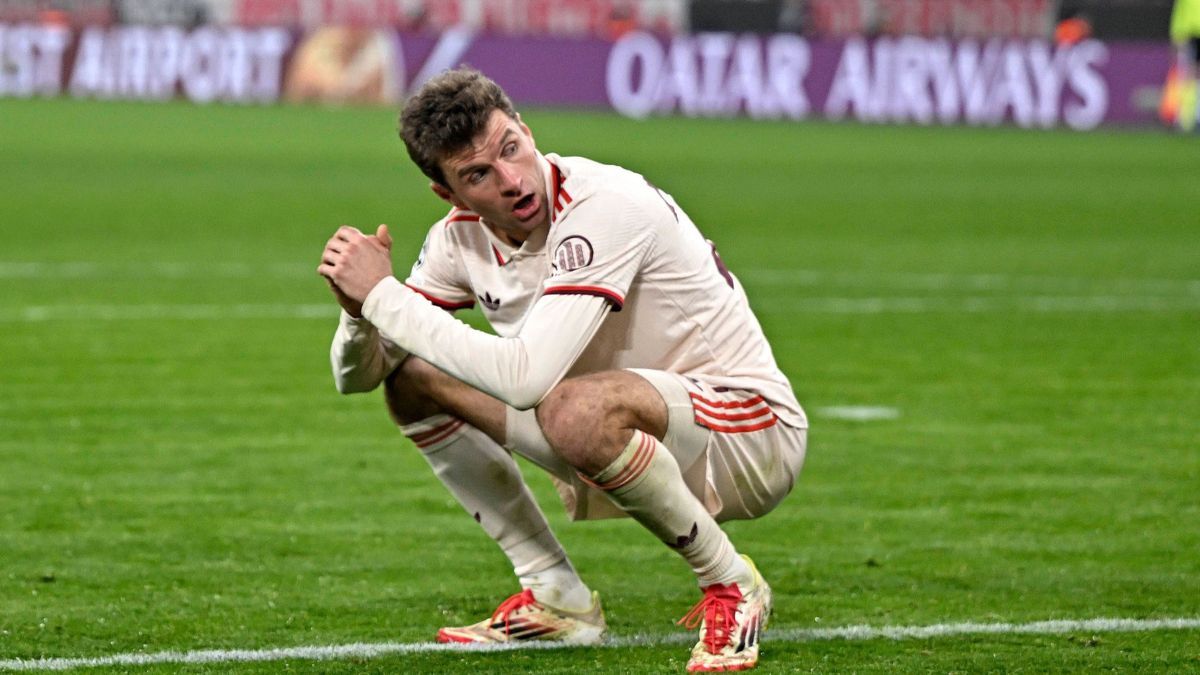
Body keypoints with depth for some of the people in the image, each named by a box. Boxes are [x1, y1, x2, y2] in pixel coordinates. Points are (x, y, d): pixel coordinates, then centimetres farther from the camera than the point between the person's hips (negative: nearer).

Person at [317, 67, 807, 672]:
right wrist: (359, 308, -22)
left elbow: (525, 377, -37)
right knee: (410, 378, -1)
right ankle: (556, 599, 4)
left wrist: (384, 295, -31)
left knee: (578, 411, -39)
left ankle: (729, 587, -14)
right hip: (628, 442, 8)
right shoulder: (462, 236, -4)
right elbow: (355, 375, 2)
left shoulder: (604, 207, -27)